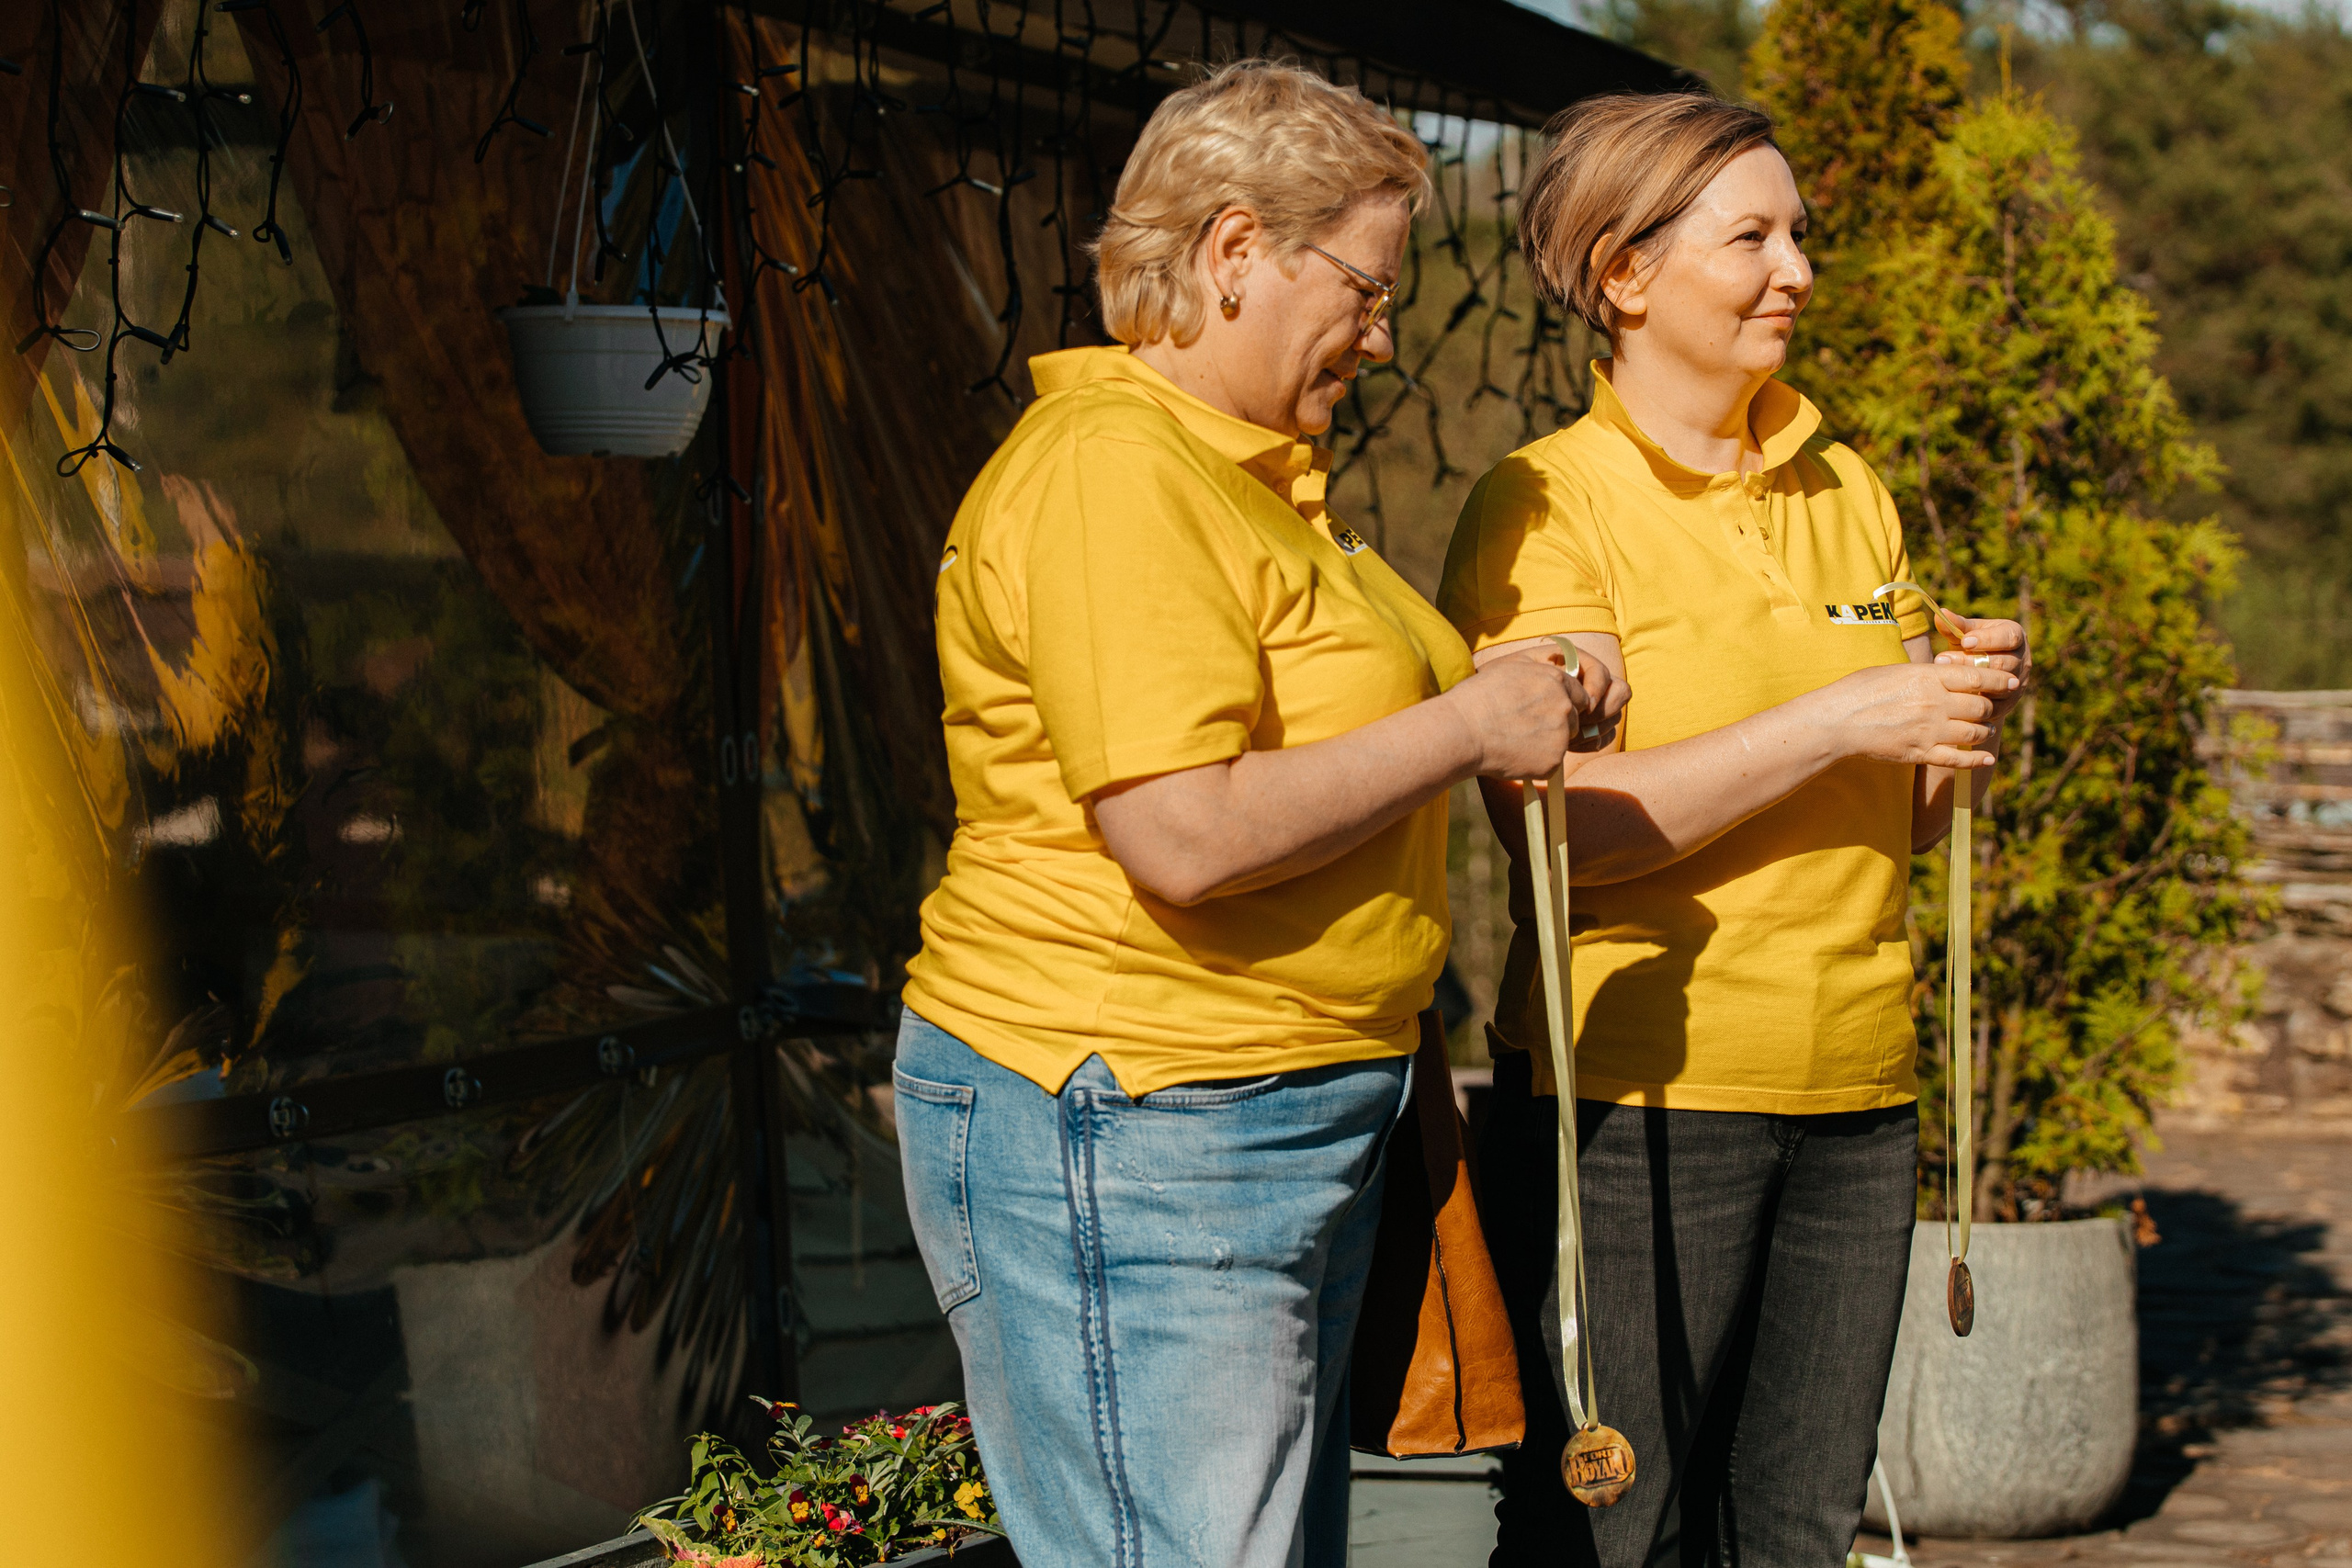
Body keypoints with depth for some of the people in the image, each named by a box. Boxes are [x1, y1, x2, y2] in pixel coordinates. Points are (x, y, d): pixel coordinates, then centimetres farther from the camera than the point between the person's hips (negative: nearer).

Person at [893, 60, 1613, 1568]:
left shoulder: (1256, 473, 18)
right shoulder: (1113, 476, -17)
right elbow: (1187, 836, -25)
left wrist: (1520, 703, 14)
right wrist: (1467, 727, -15)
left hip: (1288, 1120, 11)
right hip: (1135, 1139, -11)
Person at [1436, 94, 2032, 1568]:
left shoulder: (1849, 493, 14)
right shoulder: (1544, 505, -5)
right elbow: (1559, 821, -16)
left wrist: (1971, 710, -3)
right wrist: (1841, 718, -17)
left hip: (1855, 1092, 6)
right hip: (1642, 1092, -5)